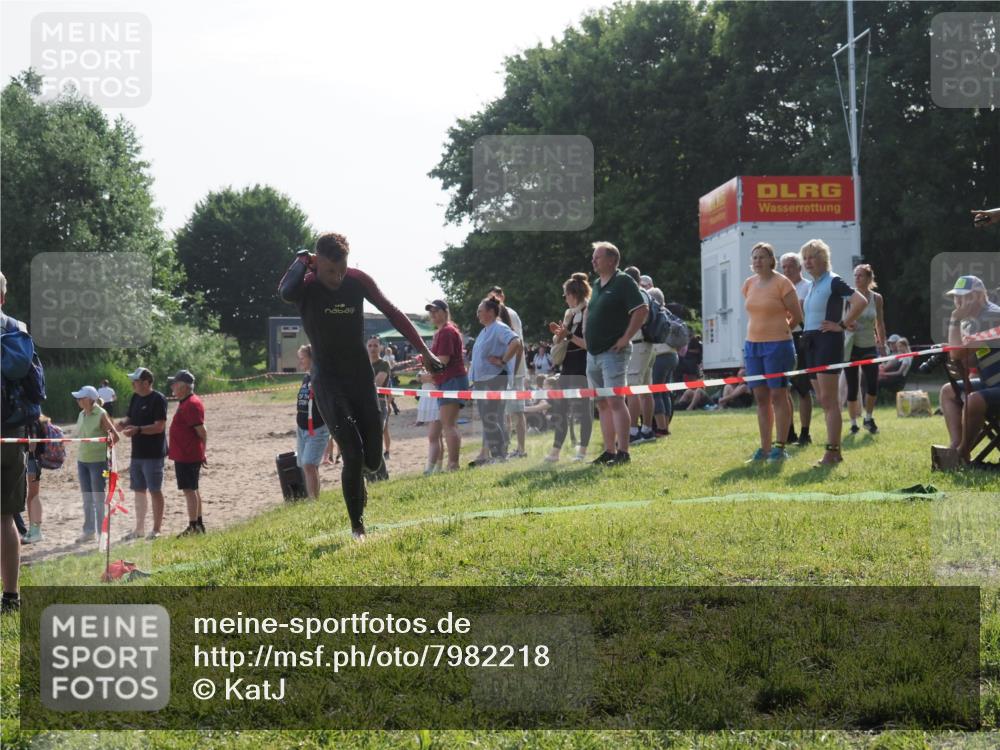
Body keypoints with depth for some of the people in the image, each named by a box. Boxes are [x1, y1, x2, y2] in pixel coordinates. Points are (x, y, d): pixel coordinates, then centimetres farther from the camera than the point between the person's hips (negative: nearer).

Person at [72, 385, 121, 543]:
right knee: (87, 499, 13)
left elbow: (115, 436, -11)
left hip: (98, 460, -7)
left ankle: (102, 532, 6)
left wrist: (107, 448, -6)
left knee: (98, 498, -2)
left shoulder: (101, 415, -13)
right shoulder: (82, 415, 8)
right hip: (82, 460, 7)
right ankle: (89, 530, 23)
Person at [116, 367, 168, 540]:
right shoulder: (135, 398, 11)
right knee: (139, 490, 13)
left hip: (153, 454, -8)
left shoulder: (158, 399, -14)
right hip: (137, 453, 8)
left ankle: (157, 529, 6)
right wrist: (123, 423, -6)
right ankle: (139, 529, 22)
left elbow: (159, 426, -19)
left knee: (155, 490, -1)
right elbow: (129, 417, 17)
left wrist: (138, 429, -29)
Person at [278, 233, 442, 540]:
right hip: (329, 384, -3)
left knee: (373, 461, 2)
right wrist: (302, 259, -21)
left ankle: (358, 475, 41)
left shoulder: (358, 281, -3)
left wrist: (424, 350, 5)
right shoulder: (306, 287, -13)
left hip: (362, 378, 4)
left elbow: (392, 313, 7)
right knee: (353, 454, -17)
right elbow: (286, 292, -39)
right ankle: (357, 527, -2)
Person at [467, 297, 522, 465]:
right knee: (486, 419, 11)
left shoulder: (499, 329, -12)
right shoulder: (484, 331, 17)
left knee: (491, 419, -11)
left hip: (494, 380, -10)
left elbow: (516, 343, -29)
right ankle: (488, 455, 16)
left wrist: (502, 361, -21)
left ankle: (499, 455, -7)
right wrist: (473, 380, 21)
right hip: (482, 380, 10)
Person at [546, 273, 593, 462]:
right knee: (558, 409, 6)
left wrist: (569, 335, -20)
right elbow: (560, 343, 21)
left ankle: (583, 450, 2)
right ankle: (555, 450, 10)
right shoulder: (569, 313, 16)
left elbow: (590, 343, -16)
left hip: (582, 367, -9)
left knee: (582, 409, -5)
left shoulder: (589, 313, -9)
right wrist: (558, 334, 1)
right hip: (568, 367, 9)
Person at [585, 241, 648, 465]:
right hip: (593, 353, 9)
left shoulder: (623, 281, -8)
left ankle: (623, 452, -15)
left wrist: (626, 338, -17)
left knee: (615, 400, -14)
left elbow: (642, 310, -16)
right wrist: (586, 332, 17)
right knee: (602, 403, 8)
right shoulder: (597, 285, 17)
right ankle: (609, 451, 12)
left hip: (613, 352, -9)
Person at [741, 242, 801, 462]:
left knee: (778, 395, -3)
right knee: (761, 397, 8)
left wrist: (780, 330, 7)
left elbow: (797, 316, -5)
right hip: (752, 345, 6)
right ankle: (764, 448, 12)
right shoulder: (749, 284, 9)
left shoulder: (782, 283, -9)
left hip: (777, 345, -6)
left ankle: (780, 448, 0)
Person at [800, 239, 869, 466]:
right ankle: (835, 451, 13)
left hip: (828, 342, -9)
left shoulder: (833, 281, -9)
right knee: (823, 401, 9)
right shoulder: (812, 286, 16)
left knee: (828, 400, -11)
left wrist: (843, 325, -16)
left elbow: (861, 301, -21)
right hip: (811, 343, 9)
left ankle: (832, 451, -11)